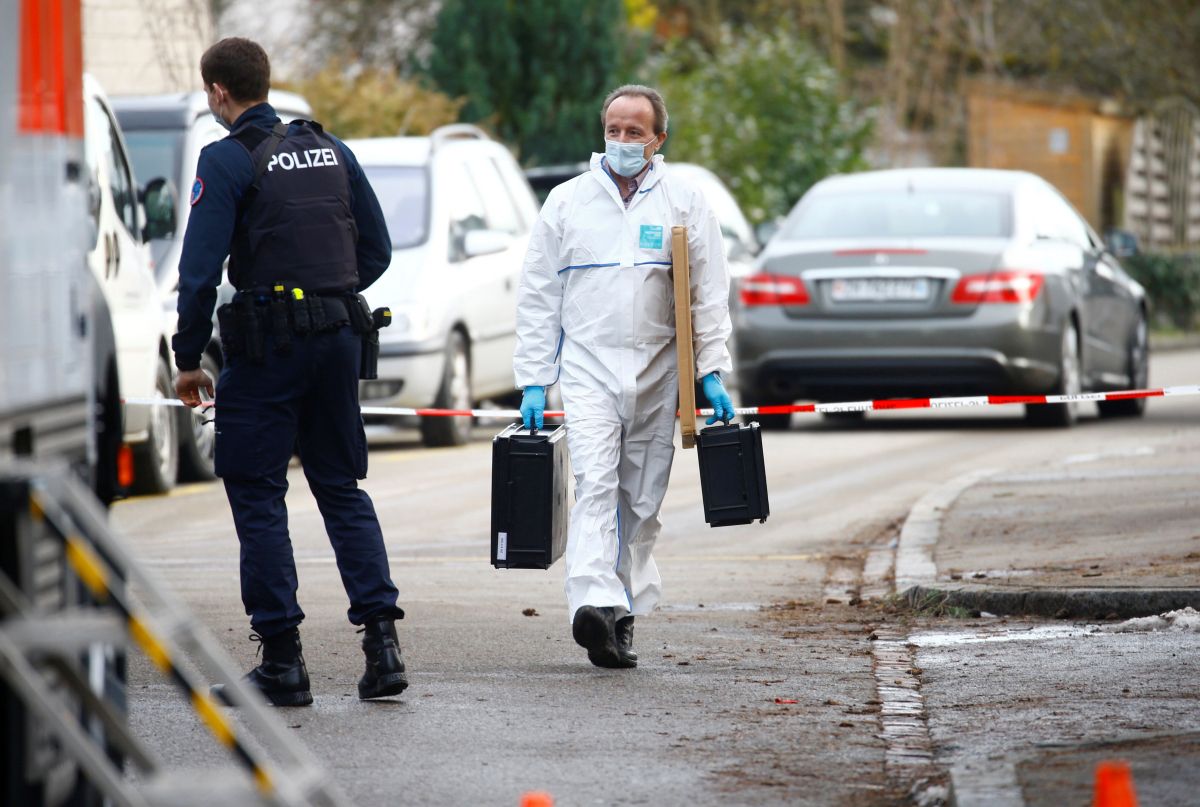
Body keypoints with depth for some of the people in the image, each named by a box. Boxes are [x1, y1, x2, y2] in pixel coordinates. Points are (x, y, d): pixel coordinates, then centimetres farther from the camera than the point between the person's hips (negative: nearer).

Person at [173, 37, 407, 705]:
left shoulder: (227, 160, -9)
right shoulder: (331, 149, 11)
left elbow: (200, 269, -14)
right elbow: (377, 252, 14)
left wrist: (189, 360, -6)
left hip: (268, 347, -6)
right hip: (339, 336, 6)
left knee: (256, 494, 1)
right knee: (342, 487, 13)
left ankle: (283, 662, -1)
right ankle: (382, 643, 3)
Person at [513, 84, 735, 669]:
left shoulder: (685, 204, 7)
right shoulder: (567, 202, 8)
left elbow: (709, 295, 6)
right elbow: (538, 298, 9)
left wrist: (712, 373, -4)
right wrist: (533, 383, 4)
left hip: (657, 374, 1)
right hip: (587, 366, -1)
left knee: (641, 500, 5)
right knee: (595, 484, -18)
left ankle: (624, 614, 14)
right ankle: (593, 604, -32)